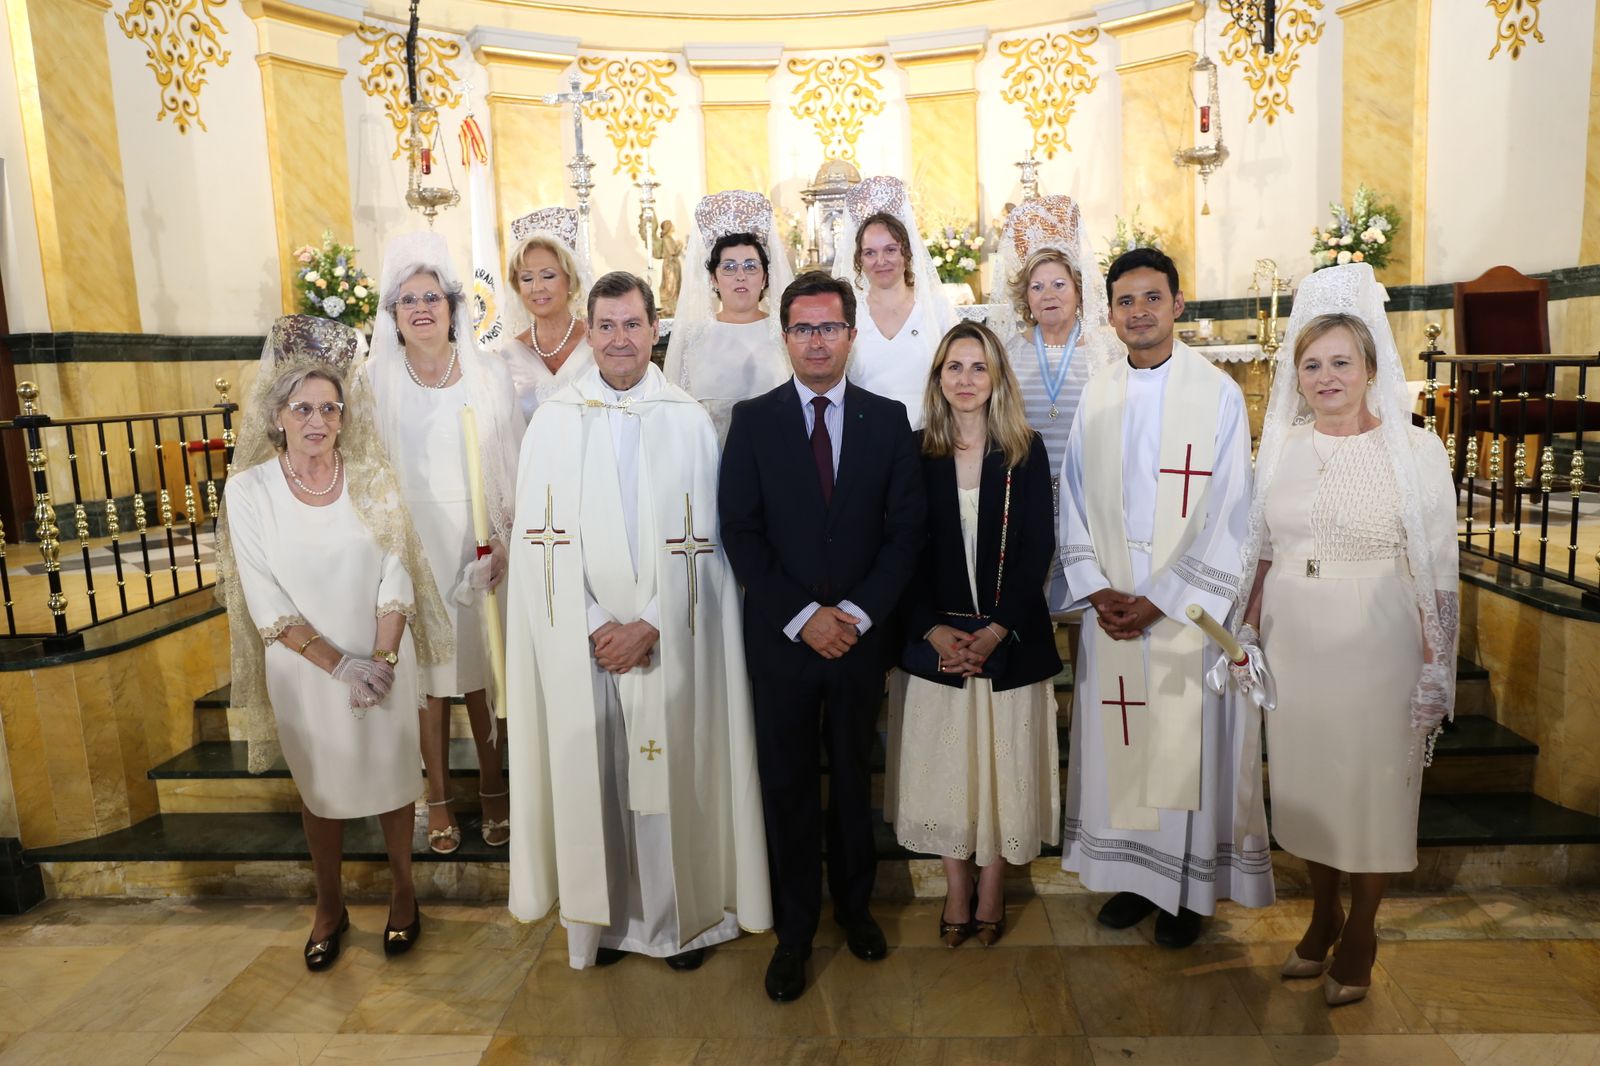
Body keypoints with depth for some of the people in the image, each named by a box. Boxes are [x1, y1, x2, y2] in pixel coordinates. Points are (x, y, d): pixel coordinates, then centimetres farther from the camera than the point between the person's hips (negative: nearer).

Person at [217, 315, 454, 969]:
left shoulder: (373, 480, -5)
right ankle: (329, 907, 35)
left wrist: (382, 659, -14)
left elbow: (396, 577, -6)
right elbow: (266, 603, -9)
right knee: (320, 789, 15)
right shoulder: (248, 489, -8)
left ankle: (402, 893, 34)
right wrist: (338, 664, -15)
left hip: (383, 663, 0)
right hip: (304, 669, 0)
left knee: (391, 778, 12)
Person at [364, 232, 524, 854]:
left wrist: (508, 539, -7)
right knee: (428, 670, 7)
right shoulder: (375, 380, 1)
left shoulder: (488, 374, 0)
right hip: (412, 542, 0)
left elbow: (513, 464, -1)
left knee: (482, 668, 5)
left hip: (477, 540, 0)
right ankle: (439, 797, 23)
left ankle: (493, 789, 23)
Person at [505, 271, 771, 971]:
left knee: (672, 774, 6)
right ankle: (599, 918, 27)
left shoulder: (689, 421, 1)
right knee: (589, 773, 8)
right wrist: (595, 626, -10)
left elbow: (703, 541, -3)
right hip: (581, 641, 1)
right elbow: (541, 541, -1)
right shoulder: (553, 421, 3)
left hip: (668, 641, 0)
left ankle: (680, 919, 25)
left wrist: (651, 625, -12)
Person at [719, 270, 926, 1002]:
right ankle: (794, 929, 25)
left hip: (861, 633, 1)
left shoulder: (888, 420, 2)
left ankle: (854, 904, 36)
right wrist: (803, 615, -14)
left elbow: (904, 530, -1)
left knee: (853, 777, 16)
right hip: (781, 636, -1)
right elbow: (739, 532, -6)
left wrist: (856, 613, -12)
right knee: (788, 784, 9)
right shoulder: (753, 420, -1)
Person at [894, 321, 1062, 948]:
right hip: (937, 636, 1)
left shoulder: (1026, 452, 0)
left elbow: (1037, 548, -4)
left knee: (1003, 757, 8)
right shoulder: (916, 452, 1)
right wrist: (933, 628, -11)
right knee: (944, 760, 8)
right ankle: (957, 891, 24)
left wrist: (997, 630, -13)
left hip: (1011, 635, 0)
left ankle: (992, 888, 26)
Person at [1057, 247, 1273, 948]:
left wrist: (1162, 600, -13)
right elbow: (1074, 500, 6)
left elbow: (1227, 515, -9)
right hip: (1110, 606, 4)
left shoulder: (1218, 395, -6)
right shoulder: (1097, 395, 6)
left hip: (1189, 605, -3)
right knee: (1117, 740, 10)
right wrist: (1096, 590, -6)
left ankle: (1189, 888, 25)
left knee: (1187, 743, 6)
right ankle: (1131, 875, 28)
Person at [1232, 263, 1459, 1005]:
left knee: (1374, 788, 9)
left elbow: (1438, 569, -7)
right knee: (1303, 782, 14)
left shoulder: (1414, 449, -8)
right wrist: (1247, 634, 6)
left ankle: (1360, 936, 30)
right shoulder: (1280, 444, 3)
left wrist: (1434, 670, -9)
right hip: (1293, 644, 4)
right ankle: (1322, 916, 35)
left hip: (1375, 647, -3)